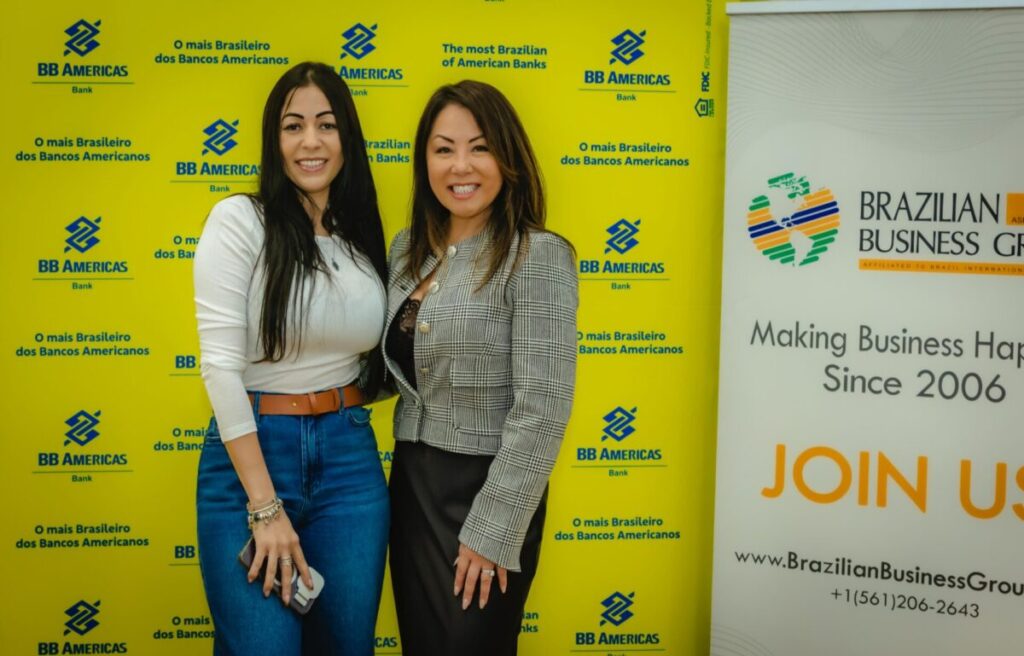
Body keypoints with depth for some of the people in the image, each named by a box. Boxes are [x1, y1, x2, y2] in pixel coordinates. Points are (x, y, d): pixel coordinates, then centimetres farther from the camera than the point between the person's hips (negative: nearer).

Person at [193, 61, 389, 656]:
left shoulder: (365, 238, 8)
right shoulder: (239, 220, -6)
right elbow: (221, 363, -13)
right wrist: (267, 508, -16)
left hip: (350, 457, 4)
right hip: (249, 454, -4)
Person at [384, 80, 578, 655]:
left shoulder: (538, 256, -14)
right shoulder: (409, 250, 7)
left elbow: (542, 407, -19)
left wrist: (493, 531, -20)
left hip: (484, 488, -6)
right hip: (410, 484, 6)